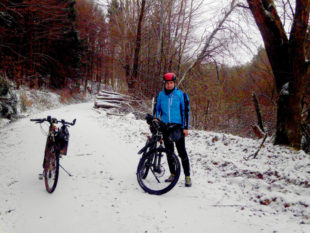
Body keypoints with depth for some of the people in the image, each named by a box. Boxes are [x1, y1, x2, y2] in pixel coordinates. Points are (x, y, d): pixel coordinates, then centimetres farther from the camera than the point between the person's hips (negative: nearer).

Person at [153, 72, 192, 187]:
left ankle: (187, 176, 3)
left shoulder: (181, 94, -1)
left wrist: (186, 127, -7)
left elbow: (186, 111, -1)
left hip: (177, 126, -3)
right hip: (165, 127, 3)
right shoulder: (160, 95, 8)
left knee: (182, 152, -5)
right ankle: (173, 174, 22)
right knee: (169, 151, 10)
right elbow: (156, 109, 14)